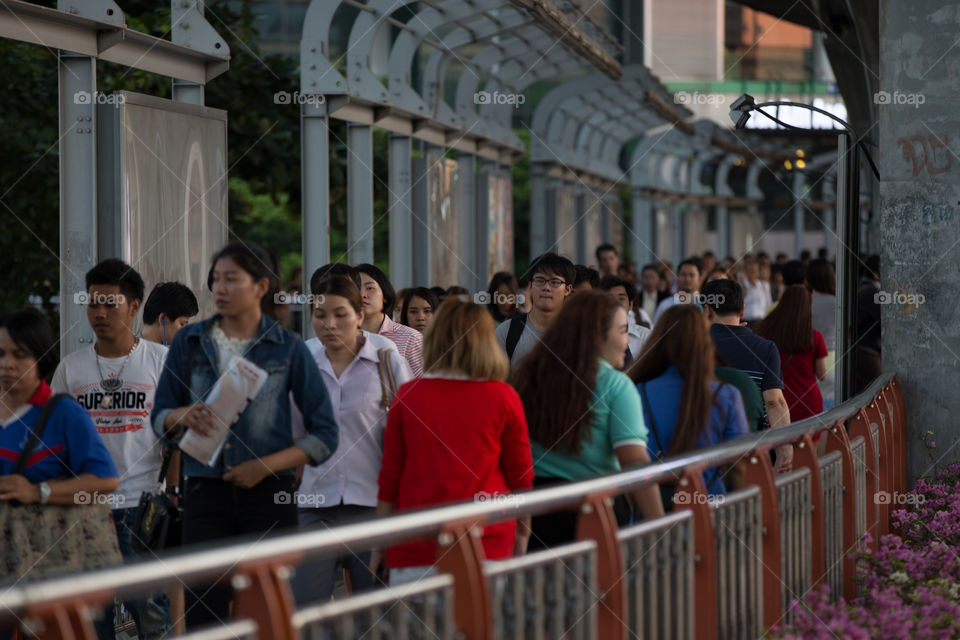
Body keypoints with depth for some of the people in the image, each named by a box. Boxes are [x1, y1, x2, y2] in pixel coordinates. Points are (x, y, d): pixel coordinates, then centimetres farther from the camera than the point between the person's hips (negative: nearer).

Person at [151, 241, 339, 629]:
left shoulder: (288, 349, 2)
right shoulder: (189, 342, 8)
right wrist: (183, 416, -12)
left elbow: (324, 435, 1)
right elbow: (159, 416, 12)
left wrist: (266, 465, -11)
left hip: (268, 495, -1)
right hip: (205, 492, 1)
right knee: (203, 612, -3)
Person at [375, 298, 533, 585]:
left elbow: (389, 475, 6)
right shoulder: (503, 397, -1)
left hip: (415, 549, 0)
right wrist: (523, 529, 22)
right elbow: (520, 475, 7)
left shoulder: (407, 396, 0)